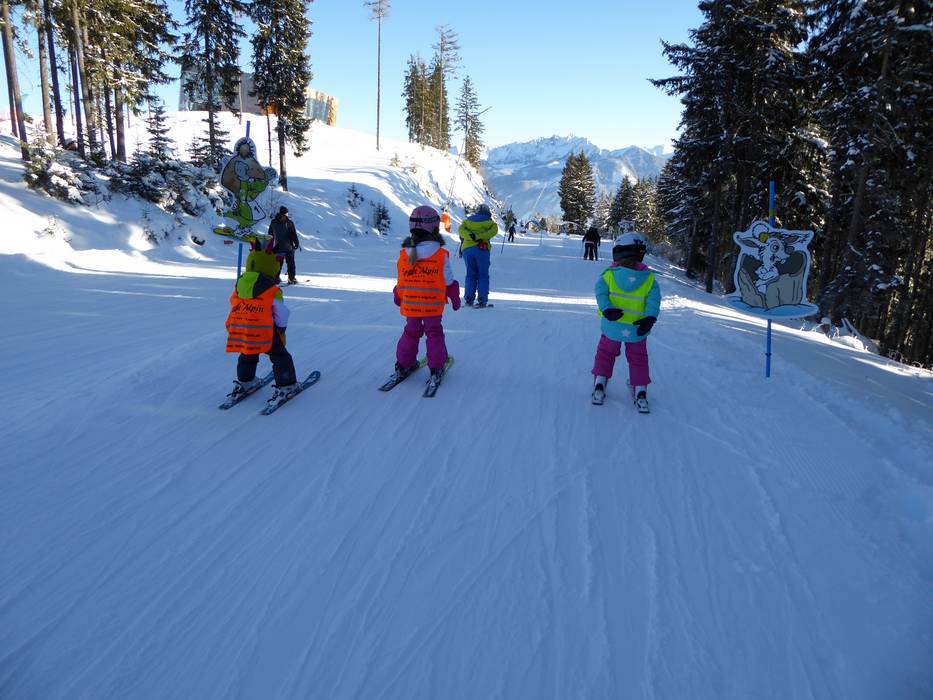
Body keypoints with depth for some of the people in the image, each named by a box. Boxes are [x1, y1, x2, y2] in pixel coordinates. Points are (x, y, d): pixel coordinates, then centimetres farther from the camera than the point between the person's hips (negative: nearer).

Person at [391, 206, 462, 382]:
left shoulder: (404, 254, -6)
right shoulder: (441, 255, -14)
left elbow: (400, 282, 3)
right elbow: (449, 282, -7)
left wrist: (398, 298, 20)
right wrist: (455, 298, 10)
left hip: (410, 305, 3)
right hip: (433, 305, -3)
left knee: (411, 332, 18)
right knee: (434, 333, 12)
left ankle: (403, 366, 23)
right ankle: (436, 368, 12)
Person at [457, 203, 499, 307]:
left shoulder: (467, 220, 20)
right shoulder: (490, 222, 14)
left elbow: (461, 229, 1)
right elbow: (494, 230, -7)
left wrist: (470, 236, -13)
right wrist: (479, 236, -14)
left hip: (467, 249, 2)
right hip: (481, 249, -2)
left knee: (471, 274, 12)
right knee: (483, 275, 6)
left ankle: (469, 298, 3)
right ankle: (482, 300, -2)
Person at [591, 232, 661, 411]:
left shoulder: (609, 275, -8)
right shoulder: (649, 279, -5)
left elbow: (601, 293, -17)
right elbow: (654, 300, -12)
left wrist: (607, 310, -23)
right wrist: (650, 318, -15)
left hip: (612, 327, -1)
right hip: (637, 329, 1)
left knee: (605, 354, 20)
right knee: (638, 359, 17)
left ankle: (599, 386, 17)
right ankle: (640, 393, 15)